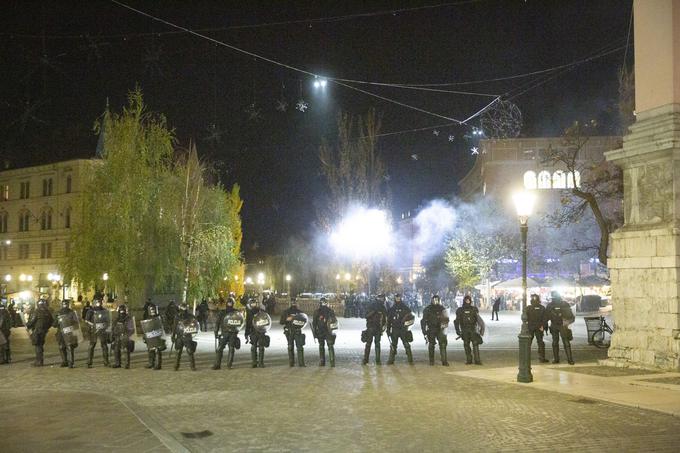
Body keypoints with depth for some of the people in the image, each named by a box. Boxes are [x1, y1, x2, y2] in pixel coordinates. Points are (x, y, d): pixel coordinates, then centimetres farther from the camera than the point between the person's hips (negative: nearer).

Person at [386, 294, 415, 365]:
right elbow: (388, 321, 11)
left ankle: (410, 360, 0)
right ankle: (391, 360, 8)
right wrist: (388, 330, 8)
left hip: (403, 329, -1)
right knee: (393, 345, 3)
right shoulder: (391, 309, 9)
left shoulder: (405, 308, 5)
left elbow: (411, 317, 6)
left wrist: (407, 323, -10)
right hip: (394, 330, 1)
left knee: (406, 345, -4)